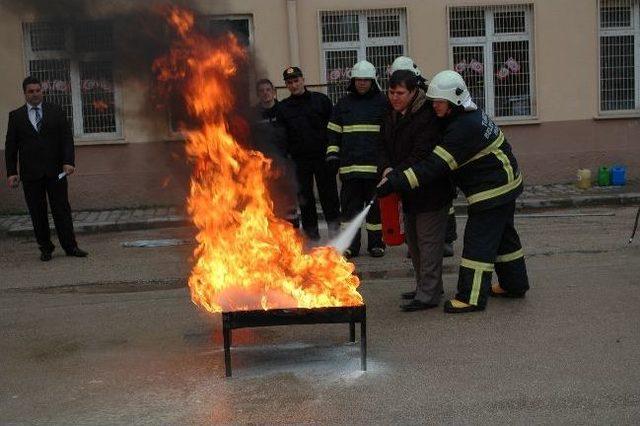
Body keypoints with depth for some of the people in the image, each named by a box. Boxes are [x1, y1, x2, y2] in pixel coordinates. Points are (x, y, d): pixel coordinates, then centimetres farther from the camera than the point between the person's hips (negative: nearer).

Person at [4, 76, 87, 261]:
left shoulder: (56, 111, 7)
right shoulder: (16, 116, 7)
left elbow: (66, 138, 3)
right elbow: (10, 146, 6)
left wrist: (69, 161, -11)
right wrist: (11, 172, -2)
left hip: (55, 170, 0)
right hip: (30, 173, 0)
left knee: (62, 209, 1)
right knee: (37, 213, 4)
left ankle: (70, 247, 5)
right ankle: (45, 248, 12)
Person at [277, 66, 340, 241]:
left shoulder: (321, 100, 3)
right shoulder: (283, 107, 8)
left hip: (323, 157, -1)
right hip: (299, 160, 2)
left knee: (329, 196, 0)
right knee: (305, 199, 5)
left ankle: (335, 229, 8)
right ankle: (311, 233, 13)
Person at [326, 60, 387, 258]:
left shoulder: (382, 102, 5)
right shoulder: (343, 104, 12)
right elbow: (334, 131, 15)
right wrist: (333, 153, 6)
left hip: (375, 165, -2)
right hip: (350, 165, 2)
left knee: (376, 206, 4)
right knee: (350, 206, 4)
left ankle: (376, 243, 14)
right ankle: (350, 245, 11)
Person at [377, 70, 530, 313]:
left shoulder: (465, 128, -28)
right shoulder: (470, 115, 5)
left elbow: (434, 166, -32)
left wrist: (395, 182, -32)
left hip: (492, 191, -11)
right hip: (504, 185, 11)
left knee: (478, 241, -6)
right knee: (503, 235, 20)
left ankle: (472, 298, -1)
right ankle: (514, 284, 33)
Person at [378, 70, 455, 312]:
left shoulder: (427, 116, -20)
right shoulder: (391, 116, 8)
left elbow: (421, 156, -26)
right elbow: (383, 146, 8)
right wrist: (387, 169, -12)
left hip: (431, 191, -9)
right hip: (408, 191, 9)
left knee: (429, 241, -5)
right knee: (413, 240, 17)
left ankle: (428, 295, 0)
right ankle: (426, 287, 30)